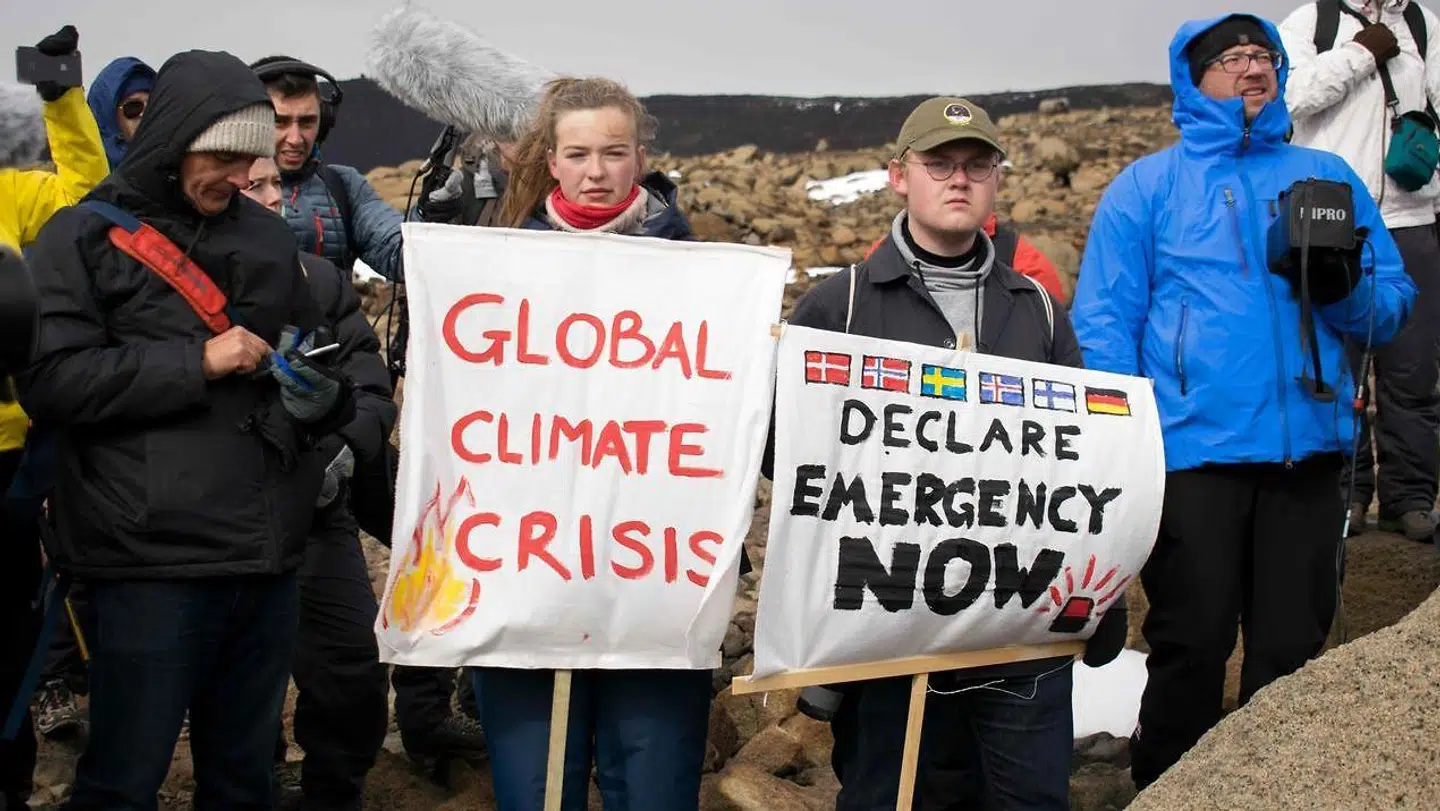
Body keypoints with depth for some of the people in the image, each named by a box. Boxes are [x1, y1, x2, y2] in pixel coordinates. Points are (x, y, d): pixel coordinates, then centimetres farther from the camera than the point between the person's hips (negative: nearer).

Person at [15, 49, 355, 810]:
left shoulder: (267, 235, 15)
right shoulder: (86, 236, -1)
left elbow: (305, 349, 25)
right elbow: (49, 380, -11)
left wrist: (318, 392, 1)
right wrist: (196, 363, -14)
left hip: (266, 556, 5)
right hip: (153, 561, -5)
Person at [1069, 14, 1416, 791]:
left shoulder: (1327, 176, 15)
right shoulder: (1146, 187, 7)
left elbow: (1391, 309, 13)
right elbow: (1103, 324, 0)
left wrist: (1343, 287, -10)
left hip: (1305, 451, 3)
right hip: (1191, 453, -3)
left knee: (1292, 652, 6)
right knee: (1191, 647, 0)